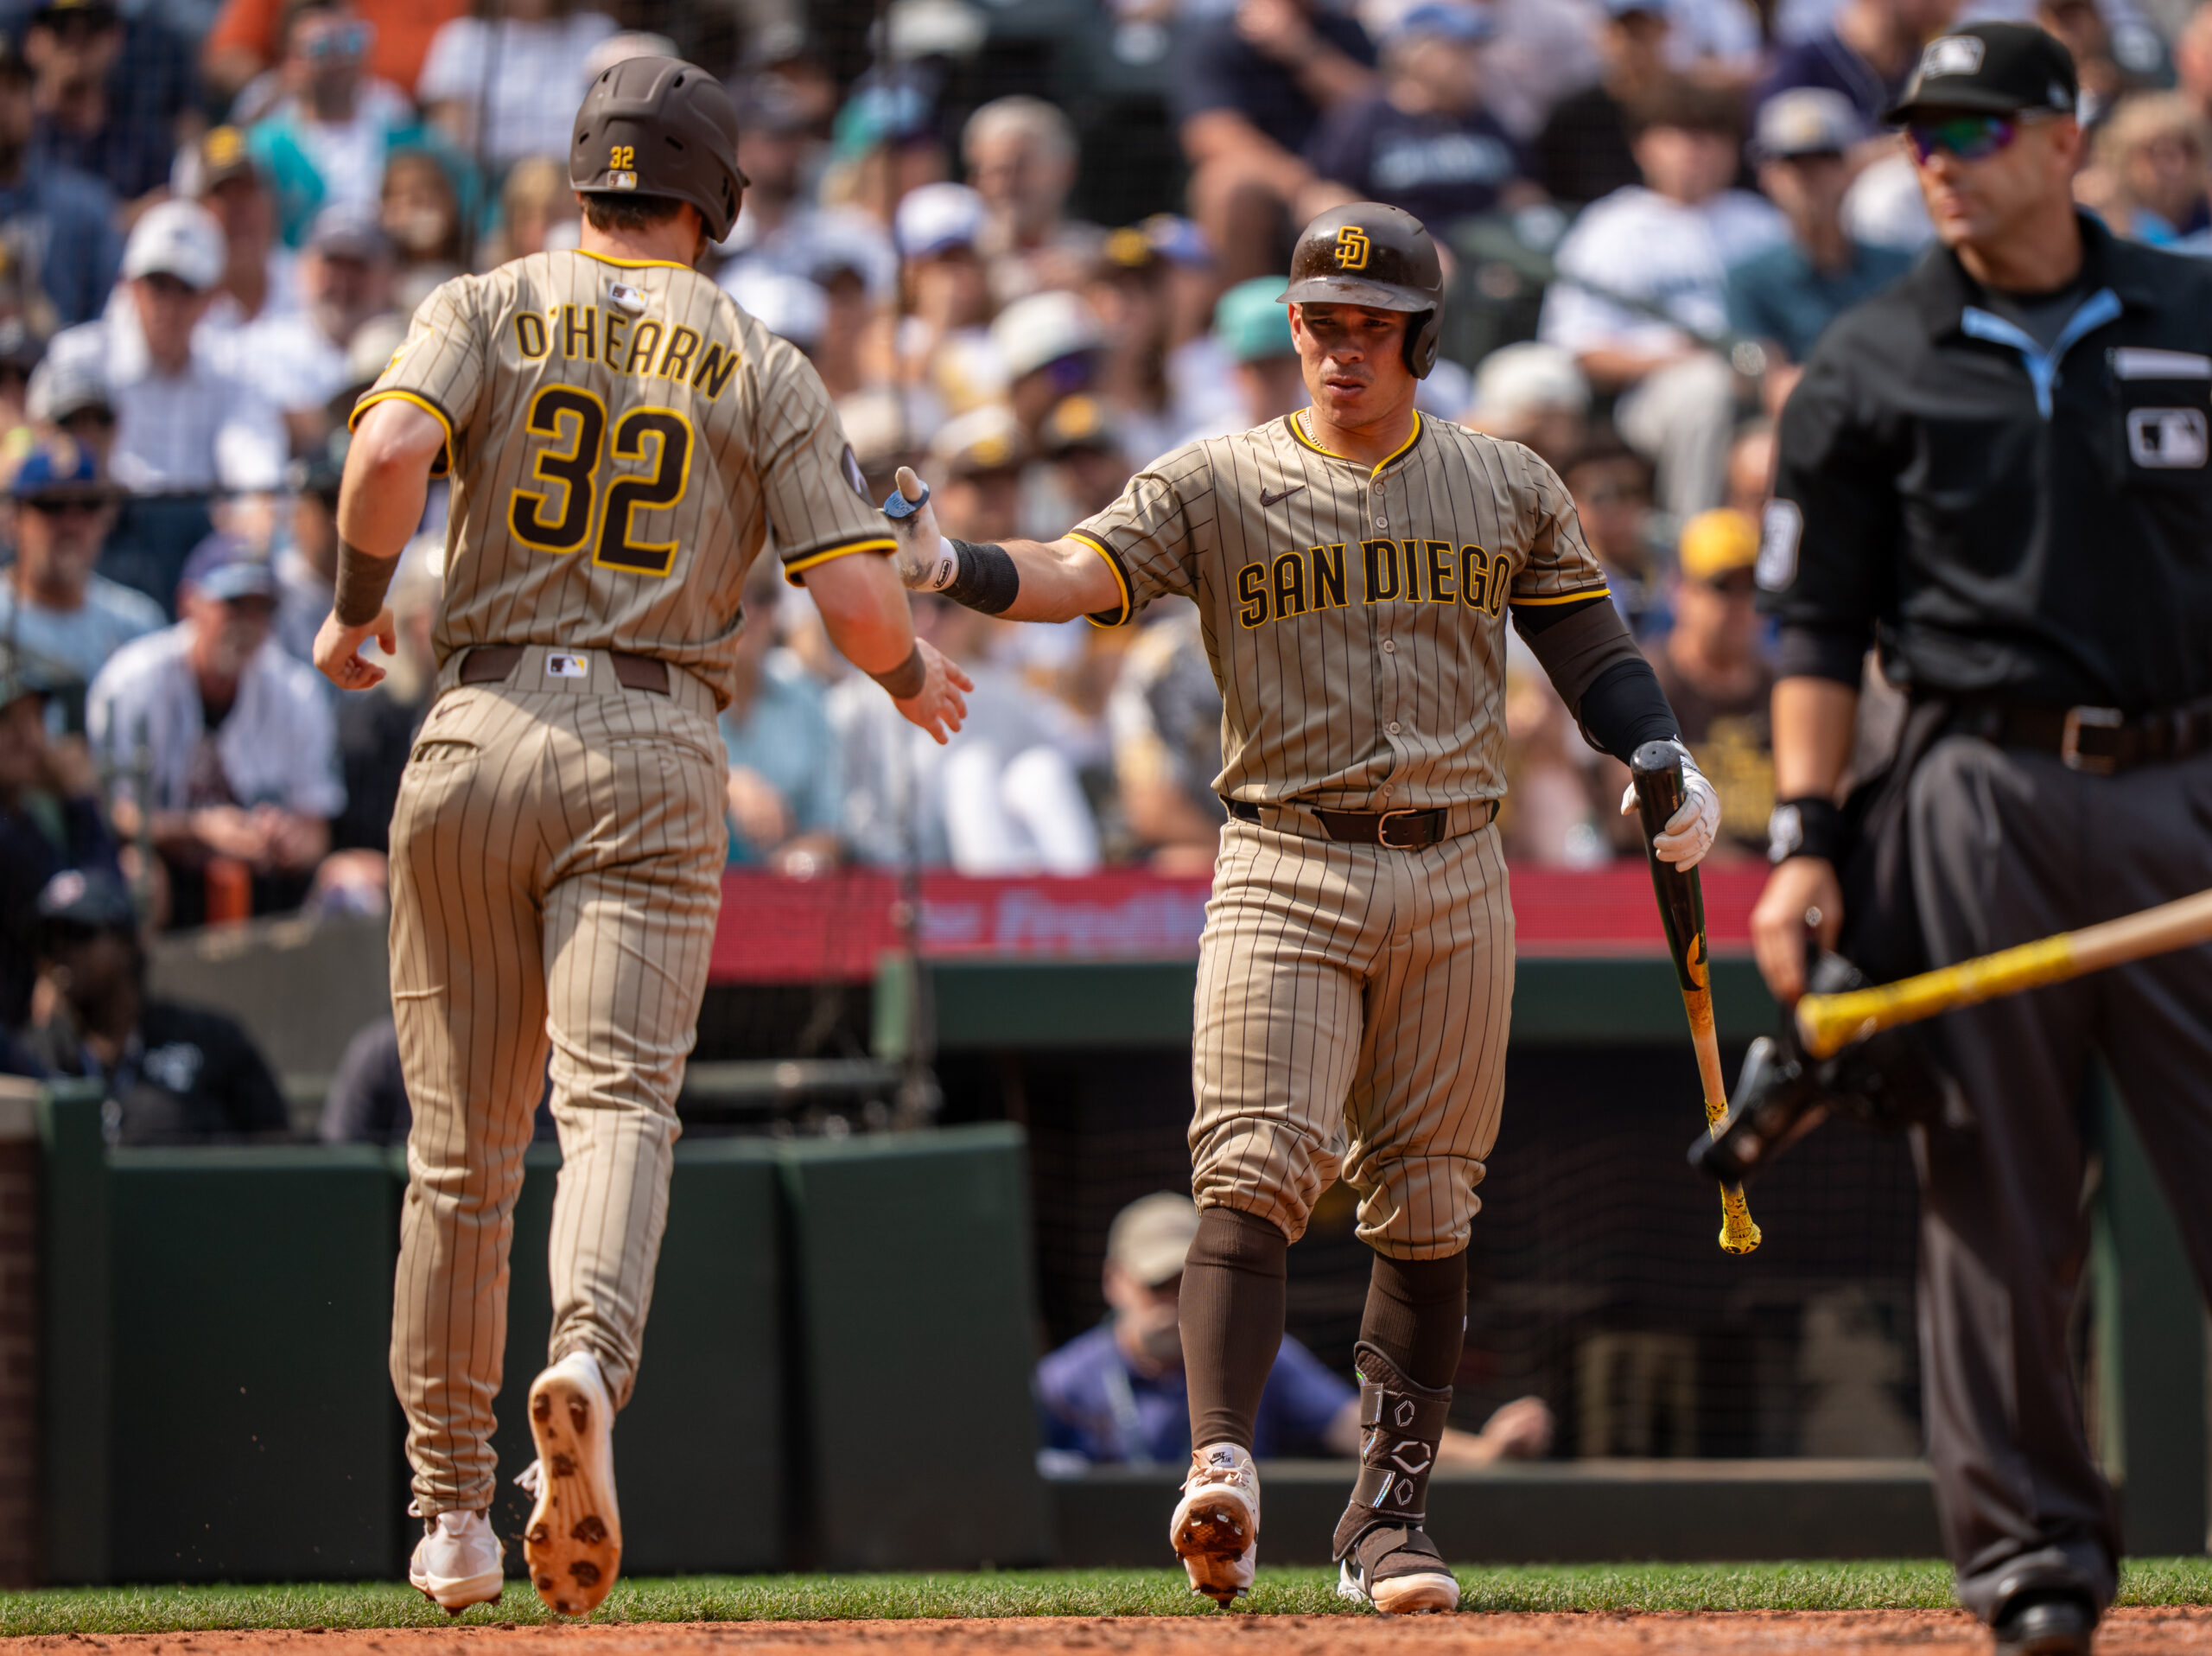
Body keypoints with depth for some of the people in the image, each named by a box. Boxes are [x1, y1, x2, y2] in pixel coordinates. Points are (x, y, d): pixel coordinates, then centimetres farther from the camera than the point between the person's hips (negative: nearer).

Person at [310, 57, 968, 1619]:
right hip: (653, 759, -1)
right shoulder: (763, 364, 6)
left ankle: (453, 1513, 17)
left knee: (461, 1150, 11)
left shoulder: (487, 308, 6)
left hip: (479, 738, 1)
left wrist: (356, 609, 3)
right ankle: (588, 1367, -43)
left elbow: (391, 450, -14)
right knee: (619, 1104, -13)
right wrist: (913, 676, 21)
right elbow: (857, 596, -1)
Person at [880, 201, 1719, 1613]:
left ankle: (1390, 1516, 12)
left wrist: (1665, 763, -5)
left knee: (1428, 1213, 5)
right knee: (1255, 1175, -18)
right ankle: (1223, 1470, -28)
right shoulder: (1216, 487, 2)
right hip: (1286, 873, -2)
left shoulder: (1509, 489, 10)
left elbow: (1593, 648, 14)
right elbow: (1080, 573, -12)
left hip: (1453, 875, 2)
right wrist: (951, 568, -31)